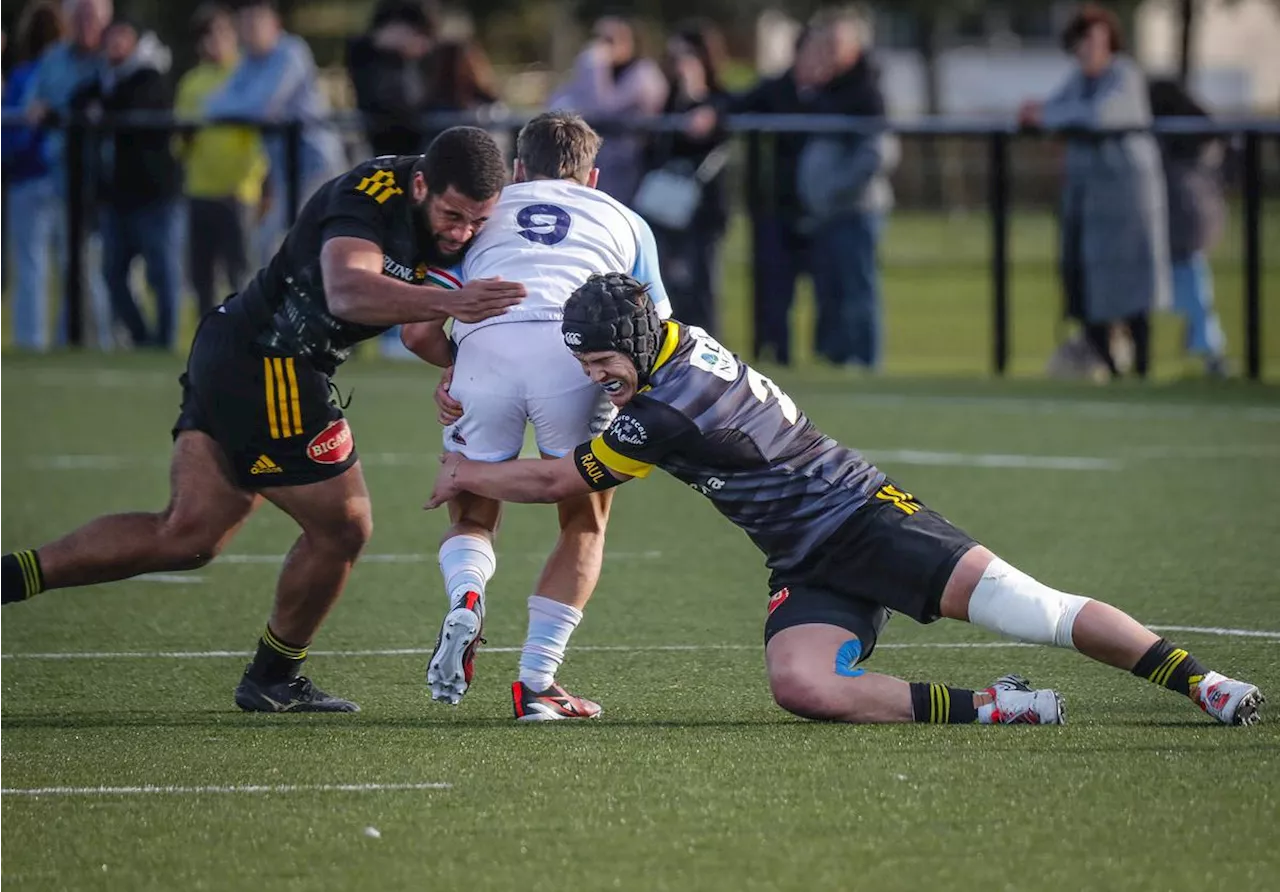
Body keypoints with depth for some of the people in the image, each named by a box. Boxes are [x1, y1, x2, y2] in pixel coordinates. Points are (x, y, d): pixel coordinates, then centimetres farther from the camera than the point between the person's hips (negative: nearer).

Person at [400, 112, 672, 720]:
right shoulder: (623, 221, 33)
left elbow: (418, 332, 22)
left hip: (485, 345, 1)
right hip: (578, 350, 0)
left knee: (471, 516, 21)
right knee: (584, 525, 20)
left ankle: (464, 601, -12)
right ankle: (537, 681, 9)